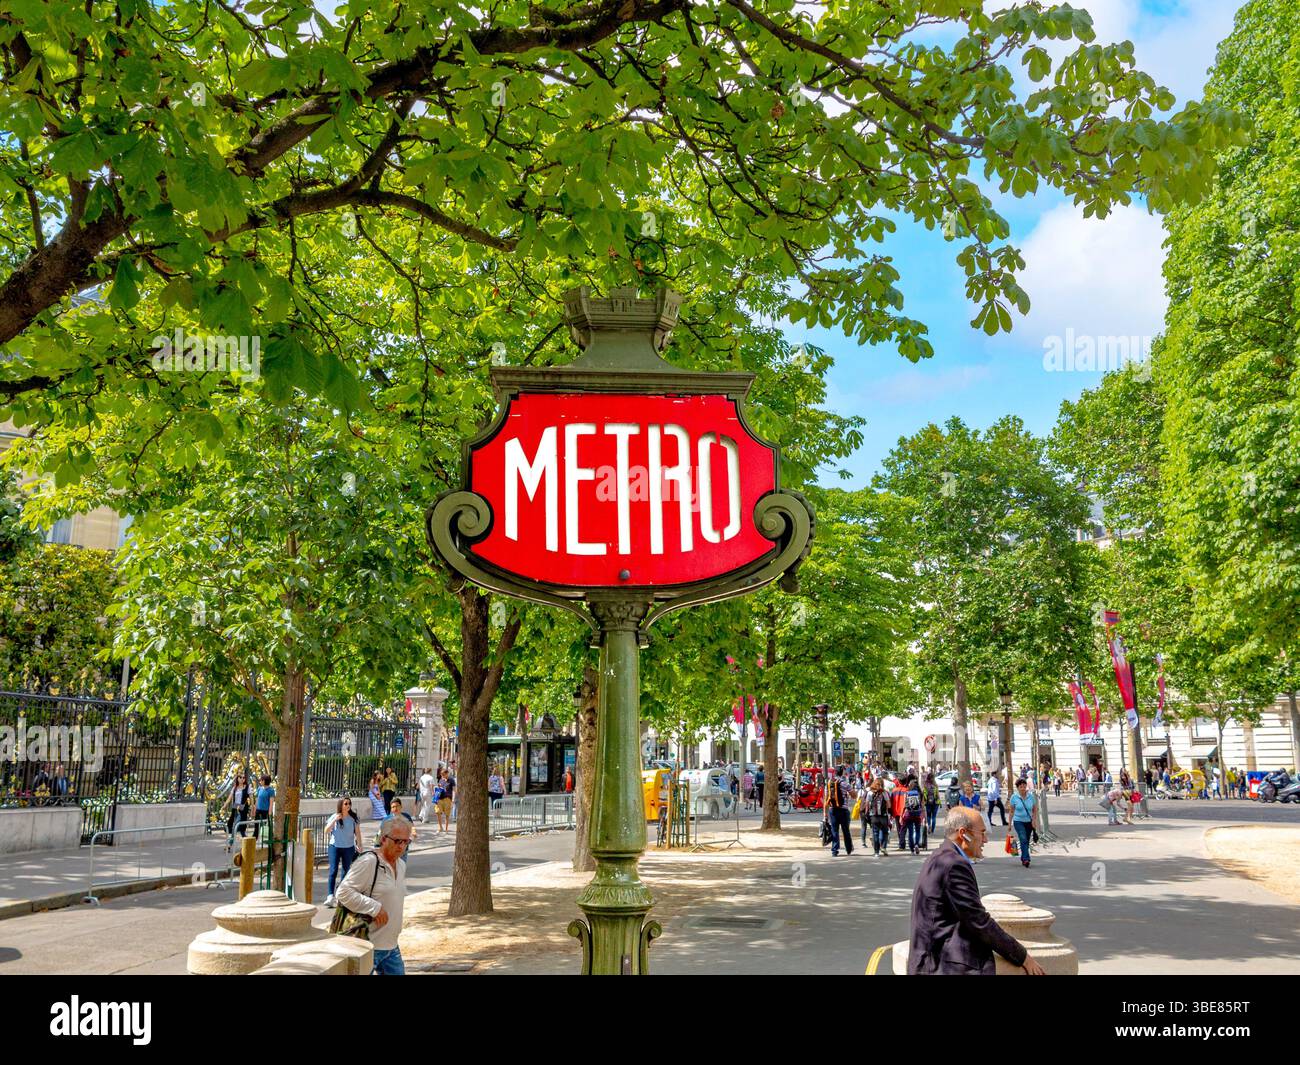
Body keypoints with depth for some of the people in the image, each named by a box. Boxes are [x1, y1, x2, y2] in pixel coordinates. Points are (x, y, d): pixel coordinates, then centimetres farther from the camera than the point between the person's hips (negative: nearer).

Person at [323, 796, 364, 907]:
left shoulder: (354, 818, -1)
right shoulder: (334, 817, -2)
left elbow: (357, 833, 4)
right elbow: (326, 832, -6)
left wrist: (359, 846, 0)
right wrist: (334, 821, -17)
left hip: (349, 848, 1)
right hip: (335, 847, -1)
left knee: (346, 871, 7)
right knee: (333, 871, -11)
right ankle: (330, 896, -16)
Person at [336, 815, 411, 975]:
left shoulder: (401, 865, 12)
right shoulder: (368, 863, -17)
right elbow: (343, 892, -22)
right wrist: (375, 908, -23)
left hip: (391, 946, 8)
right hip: (368, 946, -8)